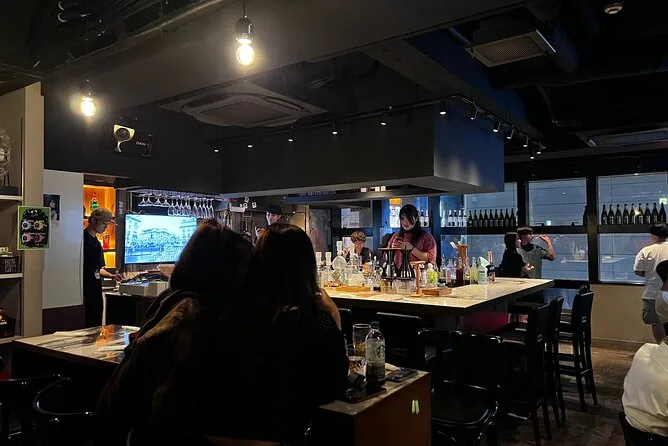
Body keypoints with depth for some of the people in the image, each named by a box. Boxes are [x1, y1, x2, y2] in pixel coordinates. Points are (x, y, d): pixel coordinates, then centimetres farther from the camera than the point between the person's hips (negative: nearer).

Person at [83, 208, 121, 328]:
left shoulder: (97, 243, 17)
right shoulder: (83, 238, -10)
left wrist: (111, 276, 7)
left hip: (96, 291, 9)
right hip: (85, 292, -9)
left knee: (96, 326, 10)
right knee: (87, 325, -5)